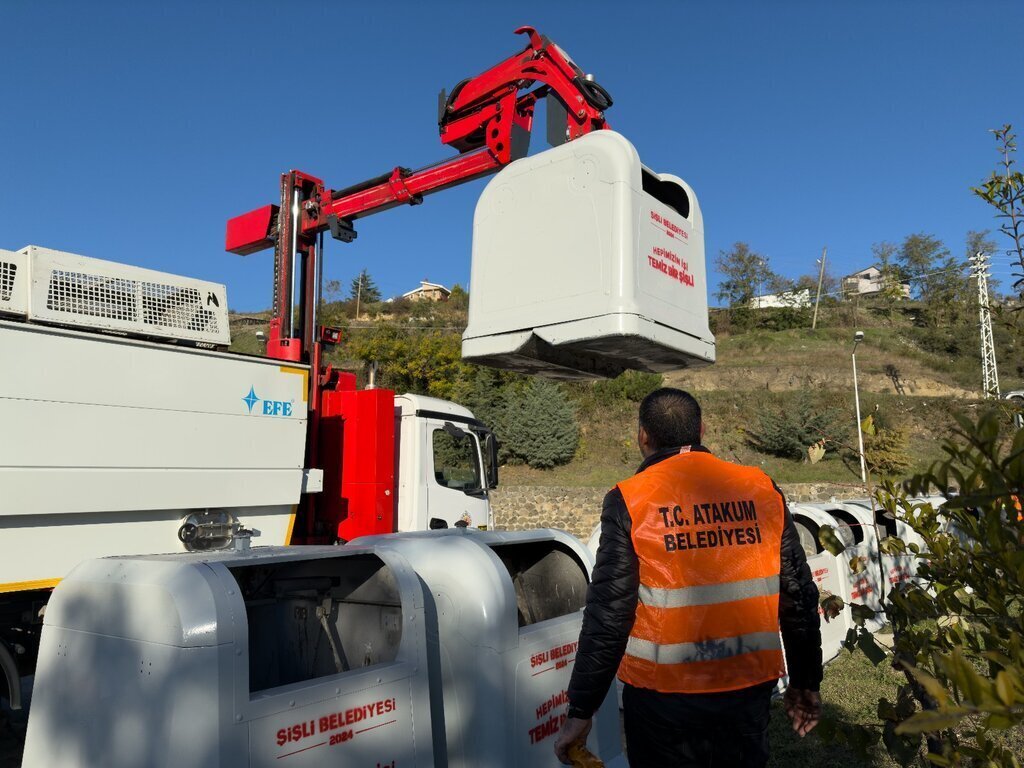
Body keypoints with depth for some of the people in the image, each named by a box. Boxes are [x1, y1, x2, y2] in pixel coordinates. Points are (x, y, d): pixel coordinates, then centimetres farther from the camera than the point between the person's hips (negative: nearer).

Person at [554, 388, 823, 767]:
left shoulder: (630, 500, -11)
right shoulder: (762, 490, 0)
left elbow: (608, 612, -13)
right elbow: (799, 598, 5)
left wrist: (580, 711, -4)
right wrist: (805, 683, 17)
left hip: (664, 694, -3)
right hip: (749, 691, 3)